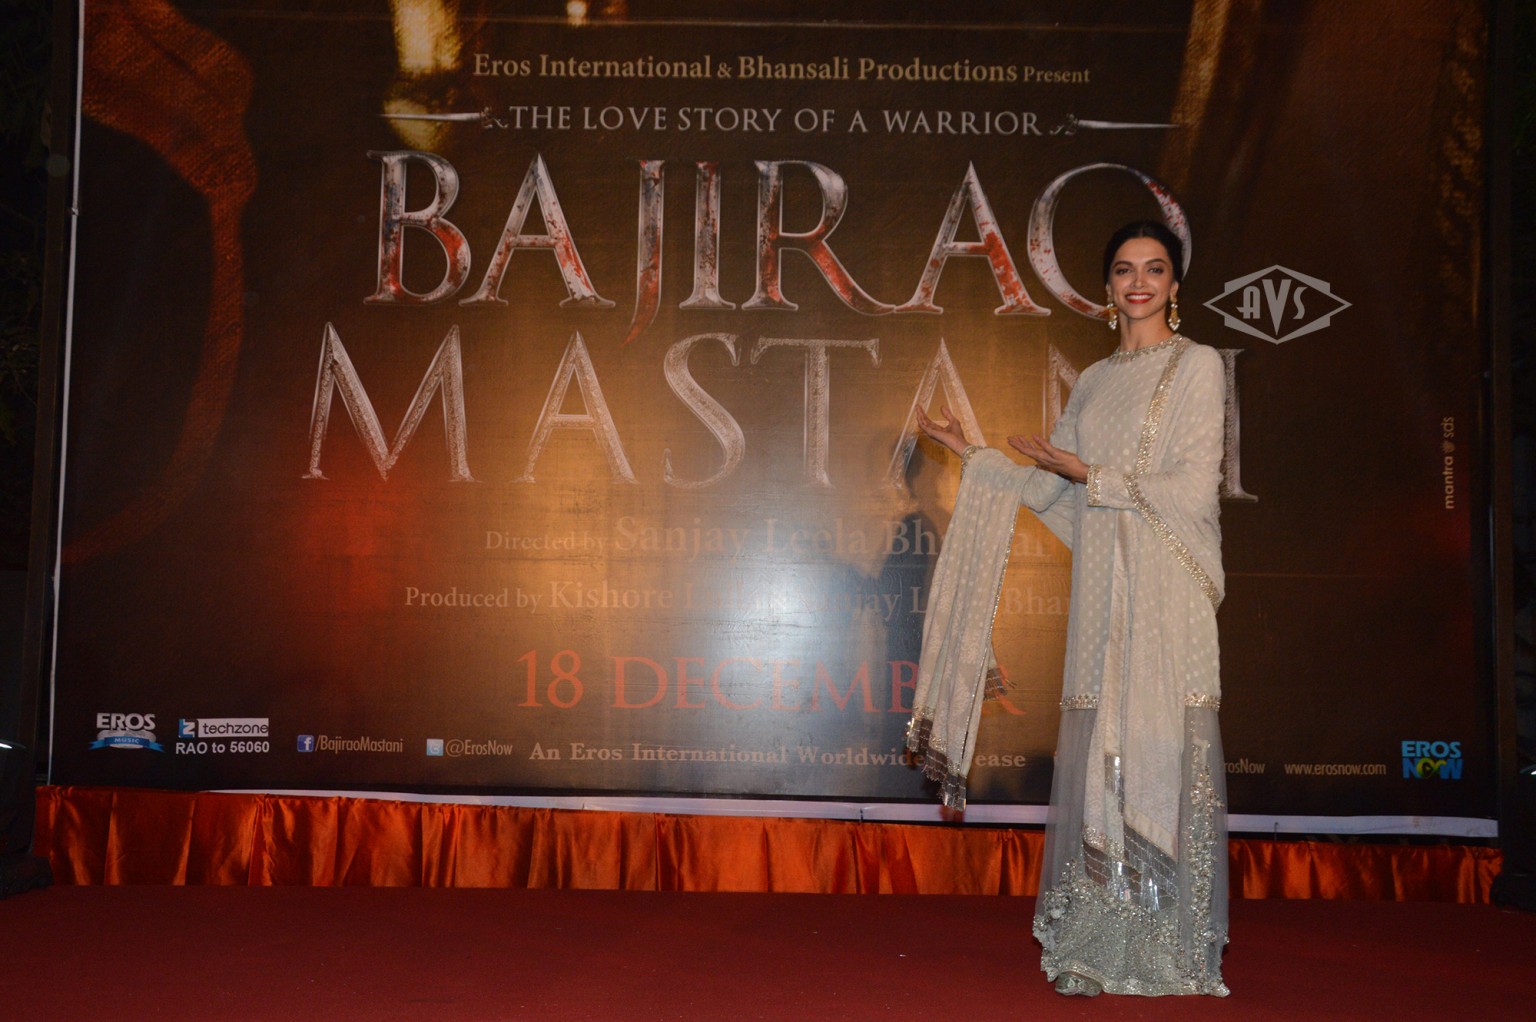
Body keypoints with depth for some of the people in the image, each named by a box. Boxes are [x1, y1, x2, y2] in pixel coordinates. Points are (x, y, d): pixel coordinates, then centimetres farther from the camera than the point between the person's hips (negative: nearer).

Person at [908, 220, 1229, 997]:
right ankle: (1100, 947, 11)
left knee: (1162, 753, -5)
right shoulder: (1094, 381, 18)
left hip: (1166, 592, -5)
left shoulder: (1197, 365, 1)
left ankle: (1172, 953, 4)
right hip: (1101, 591, 5)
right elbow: (1043, 485, 20)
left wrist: (1092, 475, -7)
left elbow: (1194, 490, -8)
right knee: (1097, 760, 3)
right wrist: (963, 448, 20)